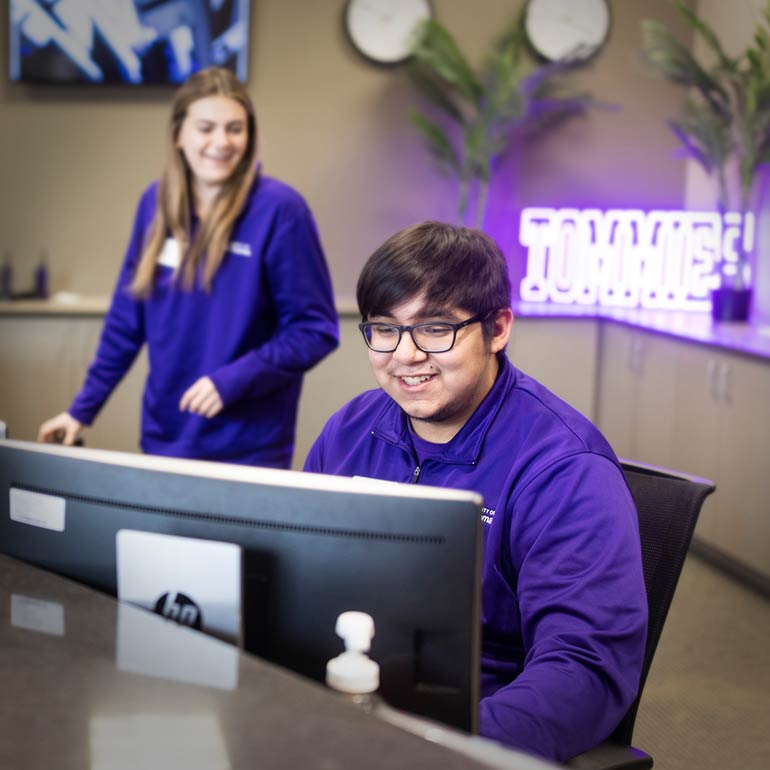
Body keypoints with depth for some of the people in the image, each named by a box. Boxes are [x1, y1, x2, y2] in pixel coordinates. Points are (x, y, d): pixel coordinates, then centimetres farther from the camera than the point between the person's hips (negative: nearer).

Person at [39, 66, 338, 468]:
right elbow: (127, 320, 10)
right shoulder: (157, 202, 2)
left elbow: (316, 330, -10)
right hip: (163, 438, 4)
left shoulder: (278, 209, -12)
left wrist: (233, 381, -20)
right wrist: (83, 408, 11)